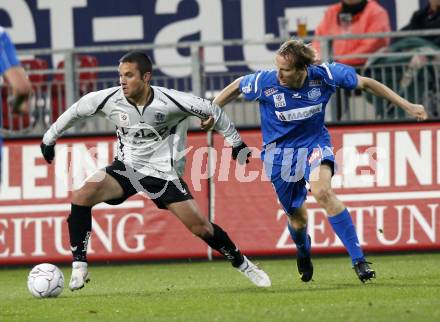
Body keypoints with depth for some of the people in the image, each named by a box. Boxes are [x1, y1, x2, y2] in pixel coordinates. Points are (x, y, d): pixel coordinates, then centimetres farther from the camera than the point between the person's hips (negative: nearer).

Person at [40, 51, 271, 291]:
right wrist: (50, 137, 13)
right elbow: (76, 111, 4)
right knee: (81, 197, -24)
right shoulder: (110, 99, -15)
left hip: (164, 172, -1)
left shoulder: (170, 102, -20)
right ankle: (79, 266, -16)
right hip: (126, 167, 2)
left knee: (201, 228, -4)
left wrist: (235, 142, 5)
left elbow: (210, 111, -4)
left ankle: (243, 264, 22)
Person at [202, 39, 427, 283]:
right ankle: (303, 250, 47)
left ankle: (358, 259, -29)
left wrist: (407, 106, -3)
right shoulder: (265, 82, -20)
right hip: (280, 151, 1)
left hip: (315, 144, -1)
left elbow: (366, 83, -6)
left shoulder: (324, 75, -20)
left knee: (322, 191, -31)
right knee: (297, 218, 7)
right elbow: (236, 87, 2)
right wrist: (211, 113, 7)